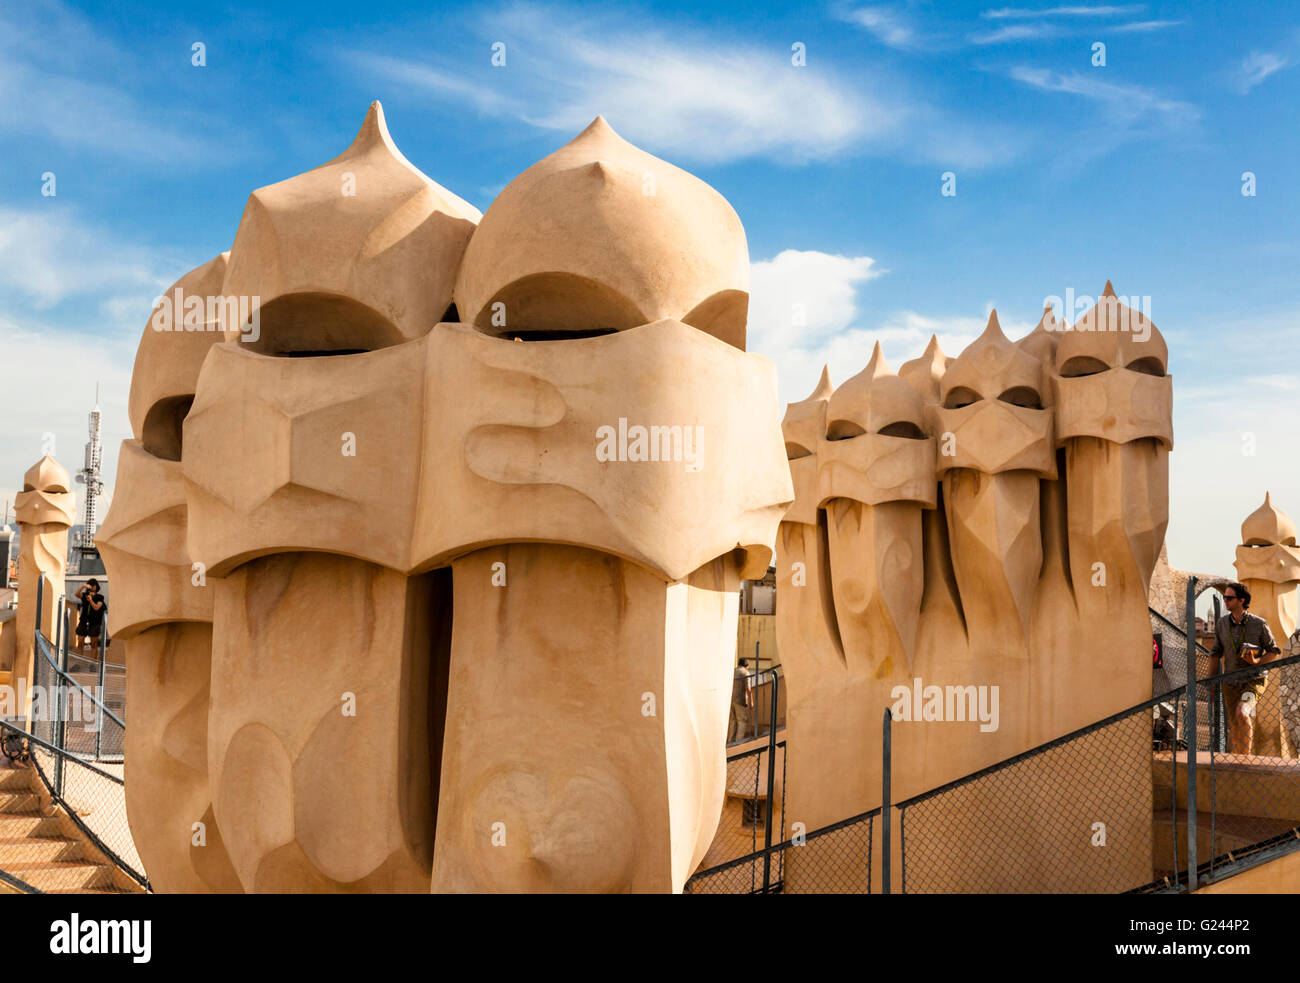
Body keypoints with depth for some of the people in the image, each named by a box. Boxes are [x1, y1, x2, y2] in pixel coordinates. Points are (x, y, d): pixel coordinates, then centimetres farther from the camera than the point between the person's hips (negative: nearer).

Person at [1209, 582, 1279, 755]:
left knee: (1242, 713, -27)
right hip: (1230, 683, 4)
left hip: (1254, 680, -4)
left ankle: (1246, 756, -18)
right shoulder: (1221, 623, 3)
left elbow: (1274, 651, 2)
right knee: (1234, 727, 6)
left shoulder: (1259, 624, -7)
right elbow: (1216, 653, 12)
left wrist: (1257, 661, -17)